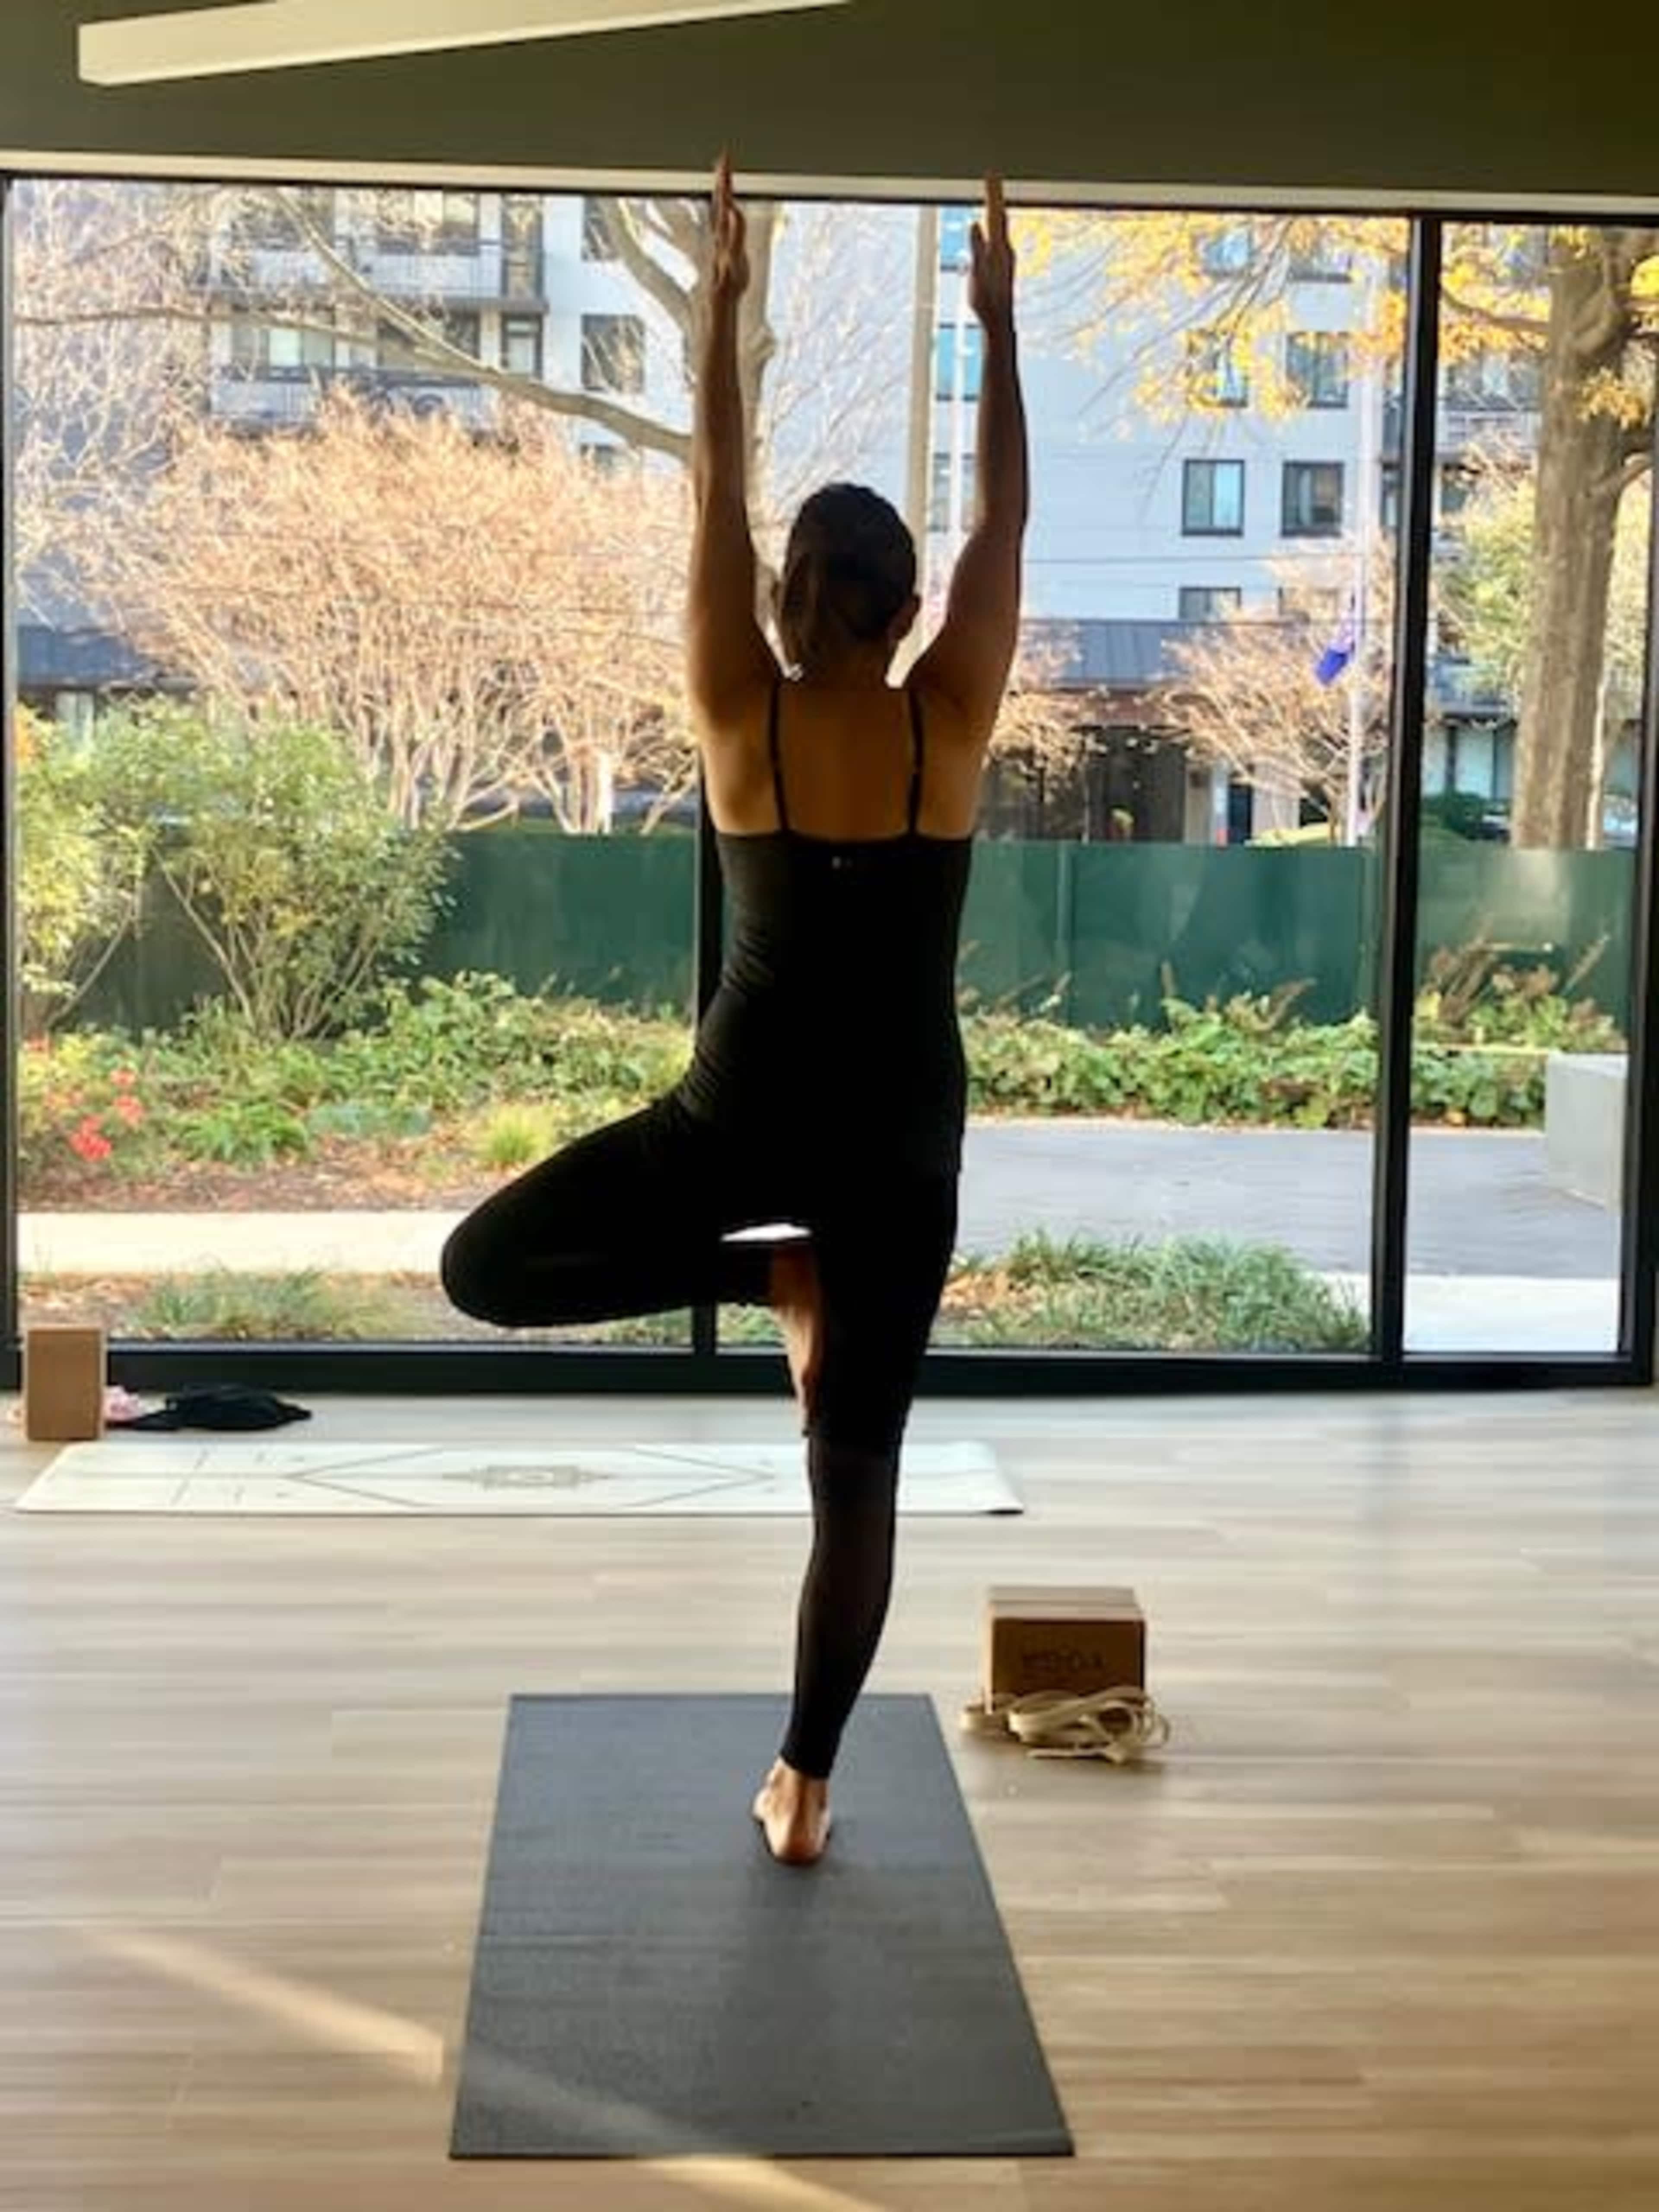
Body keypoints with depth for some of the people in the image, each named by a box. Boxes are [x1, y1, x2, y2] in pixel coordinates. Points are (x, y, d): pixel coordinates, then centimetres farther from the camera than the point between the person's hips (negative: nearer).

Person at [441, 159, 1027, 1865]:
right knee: (856, 1477, 8)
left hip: (744, 1112, -1)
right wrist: (997, 316, 10)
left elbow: (714, 497, 4)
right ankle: (802, 1785, 12)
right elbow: (1003, 514, 5)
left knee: (483, 1266, 16)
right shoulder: (950, 722, -5)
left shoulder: (743, 716, -5)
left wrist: (722, 301, 11)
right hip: (901, 1133, 2)